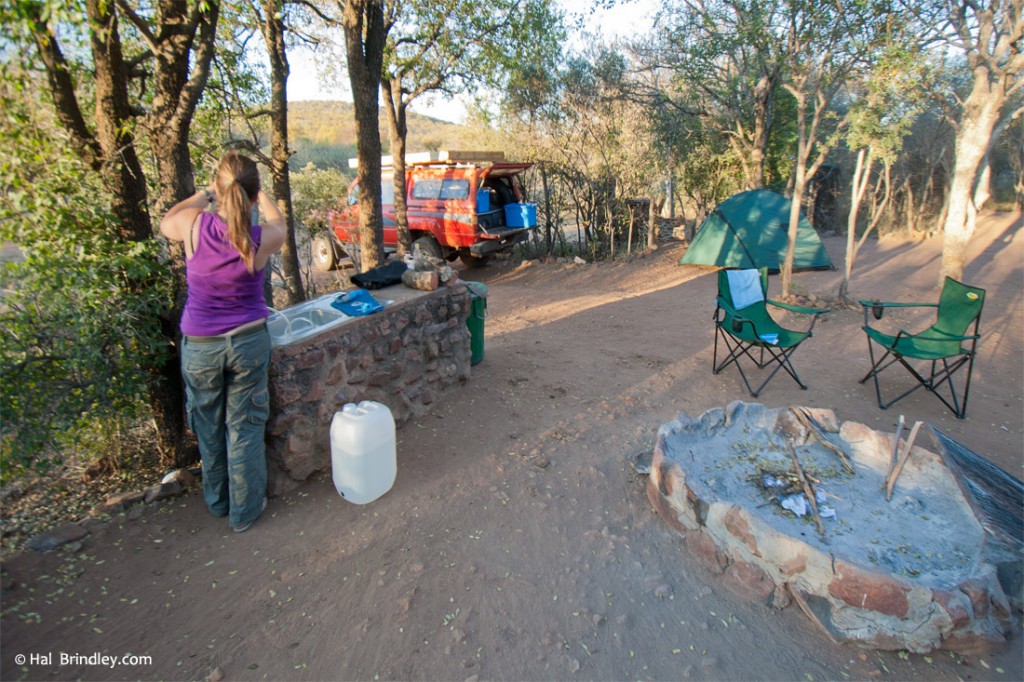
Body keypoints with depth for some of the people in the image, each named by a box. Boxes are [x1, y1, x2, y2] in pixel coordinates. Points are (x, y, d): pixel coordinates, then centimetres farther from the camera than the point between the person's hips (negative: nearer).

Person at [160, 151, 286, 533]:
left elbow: (165, 224, 9)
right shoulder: (263, 239, -16)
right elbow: (278, 222, 10)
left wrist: (203, 195, 18)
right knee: (245, 426, 12)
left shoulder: (193, 224, -17)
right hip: (249, 341, 0)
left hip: (200, 345, 1)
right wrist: (260, 196, 23)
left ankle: (217, 501, 38)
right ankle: (245, 509, 24)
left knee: (209, 426, 19)